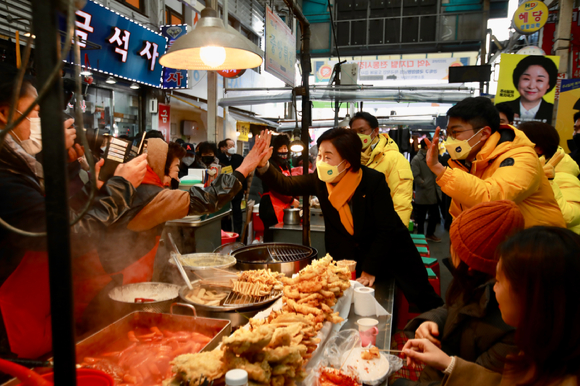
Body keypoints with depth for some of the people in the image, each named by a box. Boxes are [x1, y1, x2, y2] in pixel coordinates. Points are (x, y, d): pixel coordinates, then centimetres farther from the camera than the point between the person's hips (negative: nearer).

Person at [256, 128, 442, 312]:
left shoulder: (374, 181, -27)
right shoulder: (320, 180, -15)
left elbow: (386, 230, -23)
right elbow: (285, 185, -16)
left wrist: (369, 270, -20)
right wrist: (264, 165, -36)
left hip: (391, 247, -3)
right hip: (353, 254, 3)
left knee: (422, 297, 10)